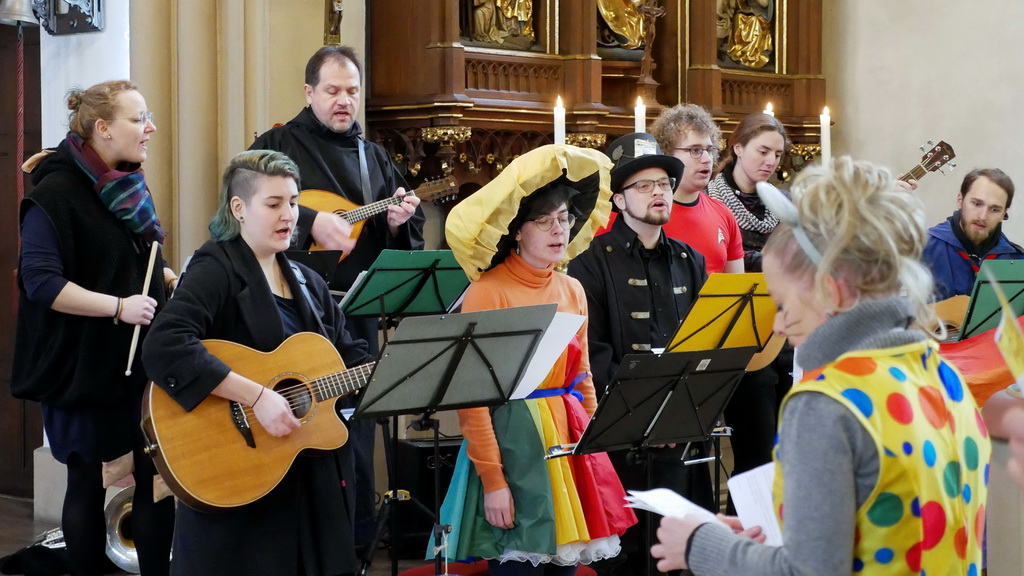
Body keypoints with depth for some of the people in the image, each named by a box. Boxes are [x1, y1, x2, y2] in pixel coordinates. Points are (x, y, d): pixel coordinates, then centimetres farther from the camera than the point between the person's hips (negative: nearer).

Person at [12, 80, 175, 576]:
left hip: (142, 358, 7)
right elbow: (40, 282, -24)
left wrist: (175, 280, 6)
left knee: (158, 476, 6)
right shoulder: (56, 193, -15)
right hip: (85, 363, -7)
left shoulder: (128, 187, 10)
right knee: (89, 484, 4)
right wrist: (118, 307, -25)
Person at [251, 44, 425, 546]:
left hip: (358, 311, 5)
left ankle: (356, 540, 20)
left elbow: (410, 236, 17)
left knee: (355, 426, 10)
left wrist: (399, 221, -6)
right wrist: (311, 222, -25)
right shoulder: (279, 144, -1)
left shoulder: (374, 157, 15)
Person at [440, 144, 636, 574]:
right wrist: (492, 481, -15)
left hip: (571, 446, 7)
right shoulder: (488, 293, -10)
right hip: (514, 446, -6)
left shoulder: (573, 291, 10)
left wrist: (595, 451, 13)